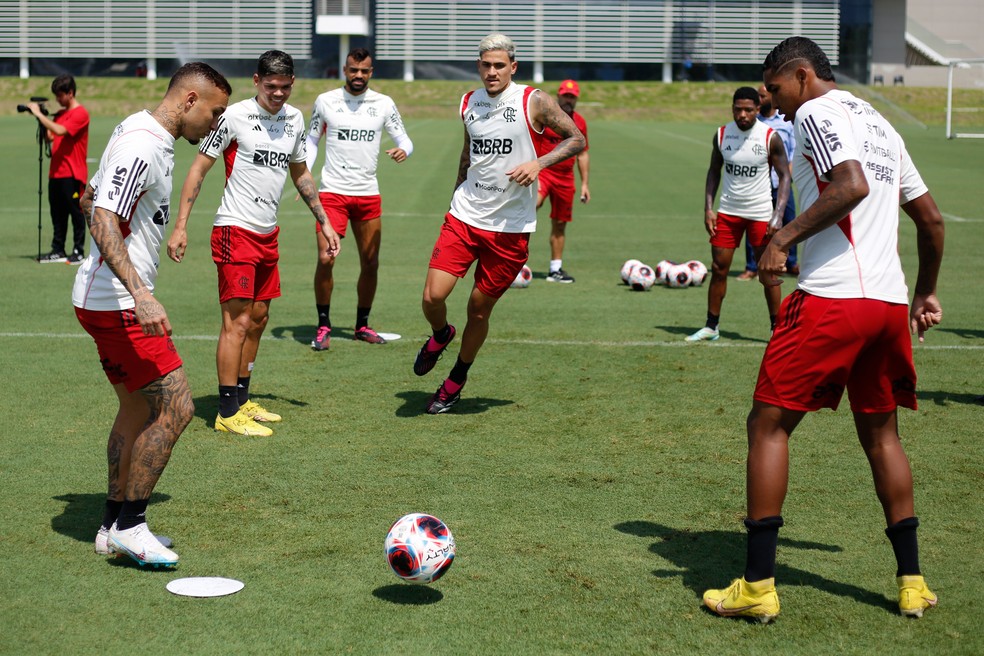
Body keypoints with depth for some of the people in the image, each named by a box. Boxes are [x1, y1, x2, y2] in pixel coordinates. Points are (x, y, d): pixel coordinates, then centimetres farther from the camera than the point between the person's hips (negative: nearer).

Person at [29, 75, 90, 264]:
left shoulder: (80, 113, -10)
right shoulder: (60, 114, 16)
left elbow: (60, 131, -23)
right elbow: (50, 137, 14)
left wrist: (39, 114, -17)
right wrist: (40, 120, 1)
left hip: (73, 173, -8)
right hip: (56, 172, 8)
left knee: (76, 211, -3)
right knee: (58, 213, 10)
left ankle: (79, 251, 1)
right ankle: (58, 251, 15)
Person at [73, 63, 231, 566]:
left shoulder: (148, 137, 13)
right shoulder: (142, 146, -19)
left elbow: (88, 200, 25)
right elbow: (102, 221, -29)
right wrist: (141, 295, -38)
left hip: (109, 299, 11)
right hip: (116, 303, -11)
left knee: (138, 408, 16)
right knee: (175, 407, -10)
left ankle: (113, 526, 23)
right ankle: (129, 525, -1)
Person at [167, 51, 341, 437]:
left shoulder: (294, 119, 9)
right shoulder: (235, 116, -11)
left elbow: (300, 173, 23)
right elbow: (199, 168, -8)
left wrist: (324, 222, 21)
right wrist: (180, 227, -13)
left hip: (267, 234, 7)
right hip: (235, 230, -7)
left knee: (258, 318, 12)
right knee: (237, 321, -9)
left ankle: (241, 400, 24)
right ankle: (227, 413, -4)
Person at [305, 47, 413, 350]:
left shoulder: (384, 104, 3)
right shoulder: (325, 101, 2)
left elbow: (404, 139, 7)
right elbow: (312, 139, 12)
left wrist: (403, 150, -17)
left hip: (368, 194, 2)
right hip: (332, 192, -2)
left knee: (370, 263, 6)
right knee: (325, 259, -13)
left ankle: (362, 325, 23)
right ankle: (323, 326, 2)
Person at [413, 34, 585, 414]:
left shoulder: (533, 102, -7)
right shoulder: (468, 103, 7)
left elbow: (576, 139, -3)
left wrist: (539, 162, -18)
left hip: (510, 228, -3)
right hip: (464, 217, 3)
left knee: (479, 310, 6)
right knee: (432, 297, -11)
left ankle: (456, 382, 29)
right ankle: (440, 335, 25)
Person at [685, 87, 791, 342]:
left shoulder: (770, 137, -12)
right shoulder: (721, 134, -2)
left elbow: (784, 176, -9)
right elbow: (714, 171, 8)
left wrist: (778, 215, -19)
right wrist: (708, 208, -2)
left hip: (760, 213, -3)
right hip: (728, 210, 3)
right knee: (718, 268, 3)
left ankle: (777, 328, 11)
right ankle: (711, 326, 14)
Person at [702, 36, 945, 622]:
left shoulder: (815, 112, -3)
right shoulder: (880, 124, 22)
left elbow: (852, 185, -21)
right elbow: (931, 218, 26)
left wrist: (784, 238, -16)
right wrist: (926, 292, 35)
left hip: (832, 298, -8)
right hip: (890, 300, 8)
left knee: (769, 424, 1)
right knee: (881, 433, 19)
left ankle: (758, 585, -1)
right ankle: (912, 582, 20)